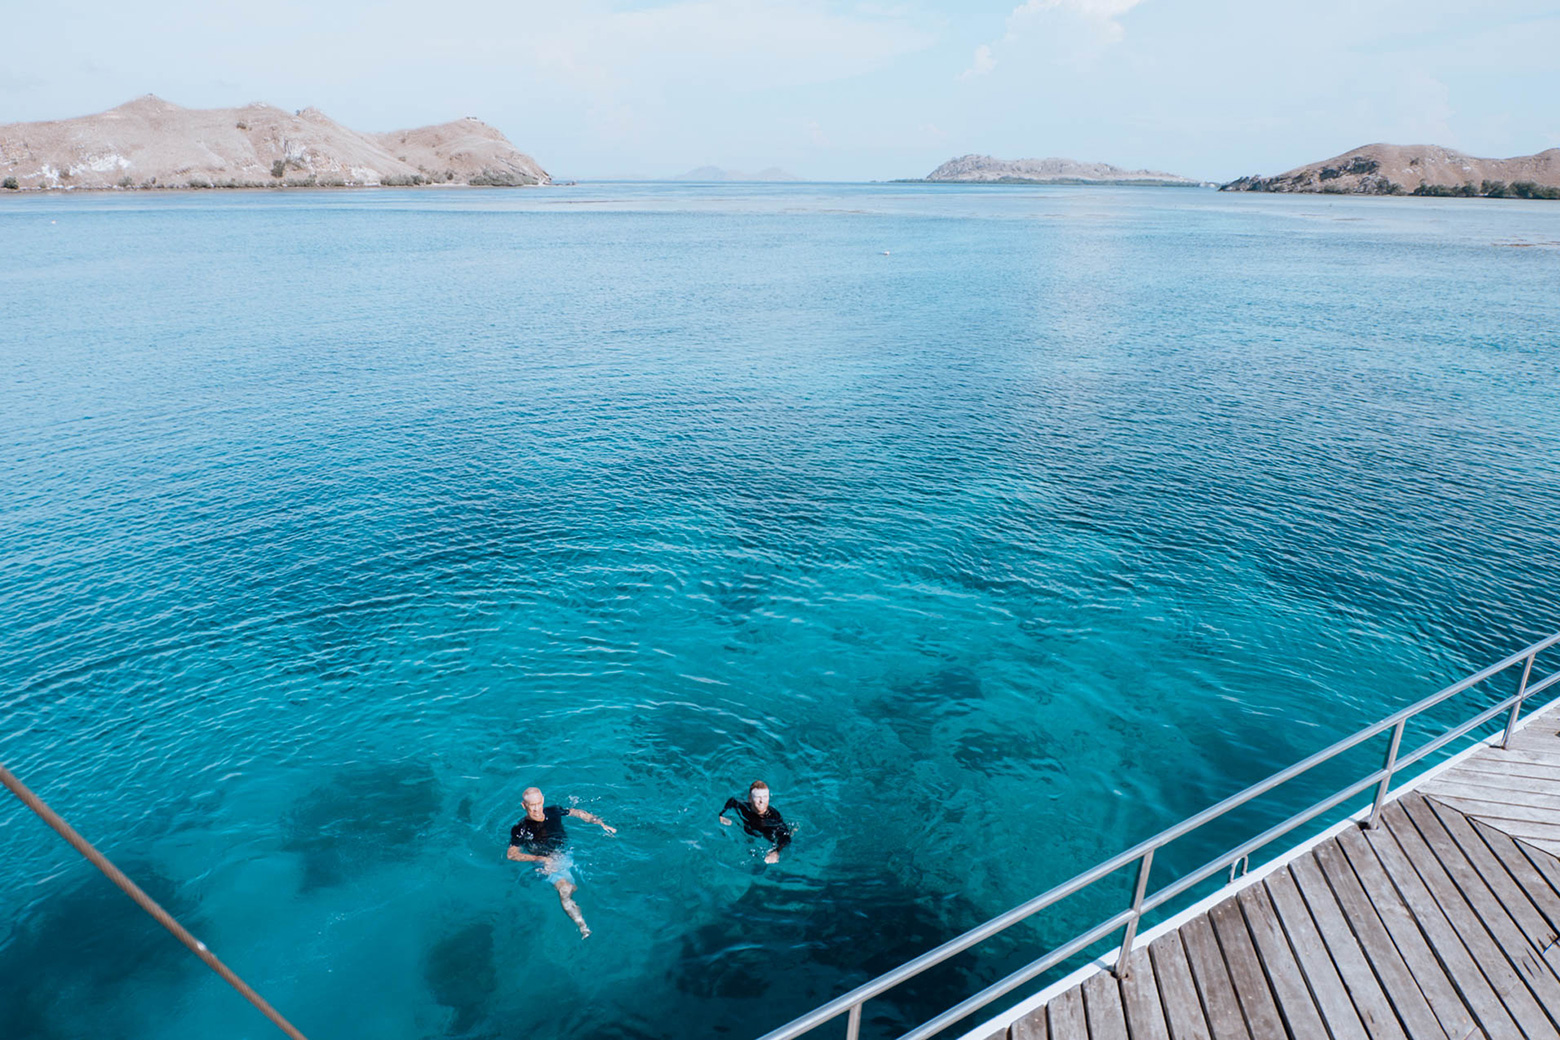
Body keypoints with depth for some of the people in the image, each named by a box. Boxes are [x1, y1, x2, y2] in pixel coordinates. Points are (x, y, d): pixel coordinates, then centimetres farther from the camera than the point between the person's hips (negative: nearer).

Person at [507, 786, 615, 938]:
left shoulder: (553, 812, 8)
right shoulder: (520, 829, -3)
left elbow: (577, 812, 20)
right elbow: (512, 854, -13)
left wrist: (601, 824, 11)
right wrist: (541, 859, -22)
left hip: (570, 855, 6)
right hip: (550, 863, -6)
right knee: (564, 889, -32)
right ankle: (583, 927, -36)